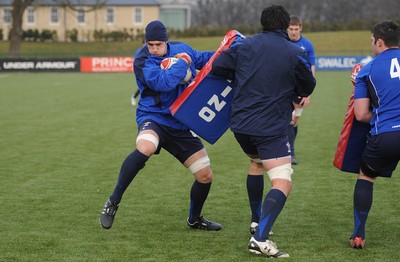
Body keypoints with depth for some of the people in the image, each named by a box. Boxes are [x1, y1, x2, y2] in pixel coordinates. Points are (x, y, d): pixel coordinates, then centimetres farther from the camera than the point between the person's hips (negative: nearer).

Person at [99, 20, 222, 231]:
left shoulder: (182, 49, 3)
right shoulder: (143, 61, -15)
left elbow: (203, 59, 23)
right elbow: (163, 82, -31)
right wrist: (182, 63, -20)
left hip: (181, 125, 6)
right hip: (154, 118, -6)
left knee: (206, 176, 7)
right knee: (145, 148, -40)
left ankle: (194, 219, 34)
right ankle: (113, 202, -27)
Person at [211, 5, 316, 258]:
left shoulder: (245, 45, 3)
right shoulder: (296, 54, -4)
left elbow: (217, 67, 4)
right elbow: (307, 89, 8)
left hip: (241, 123, 5)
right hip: (272, 128, -5)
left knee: (256, 162, 33)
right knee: (283, 184, -9)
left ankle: (257, 221, 40)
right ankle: (260, 239, -28)